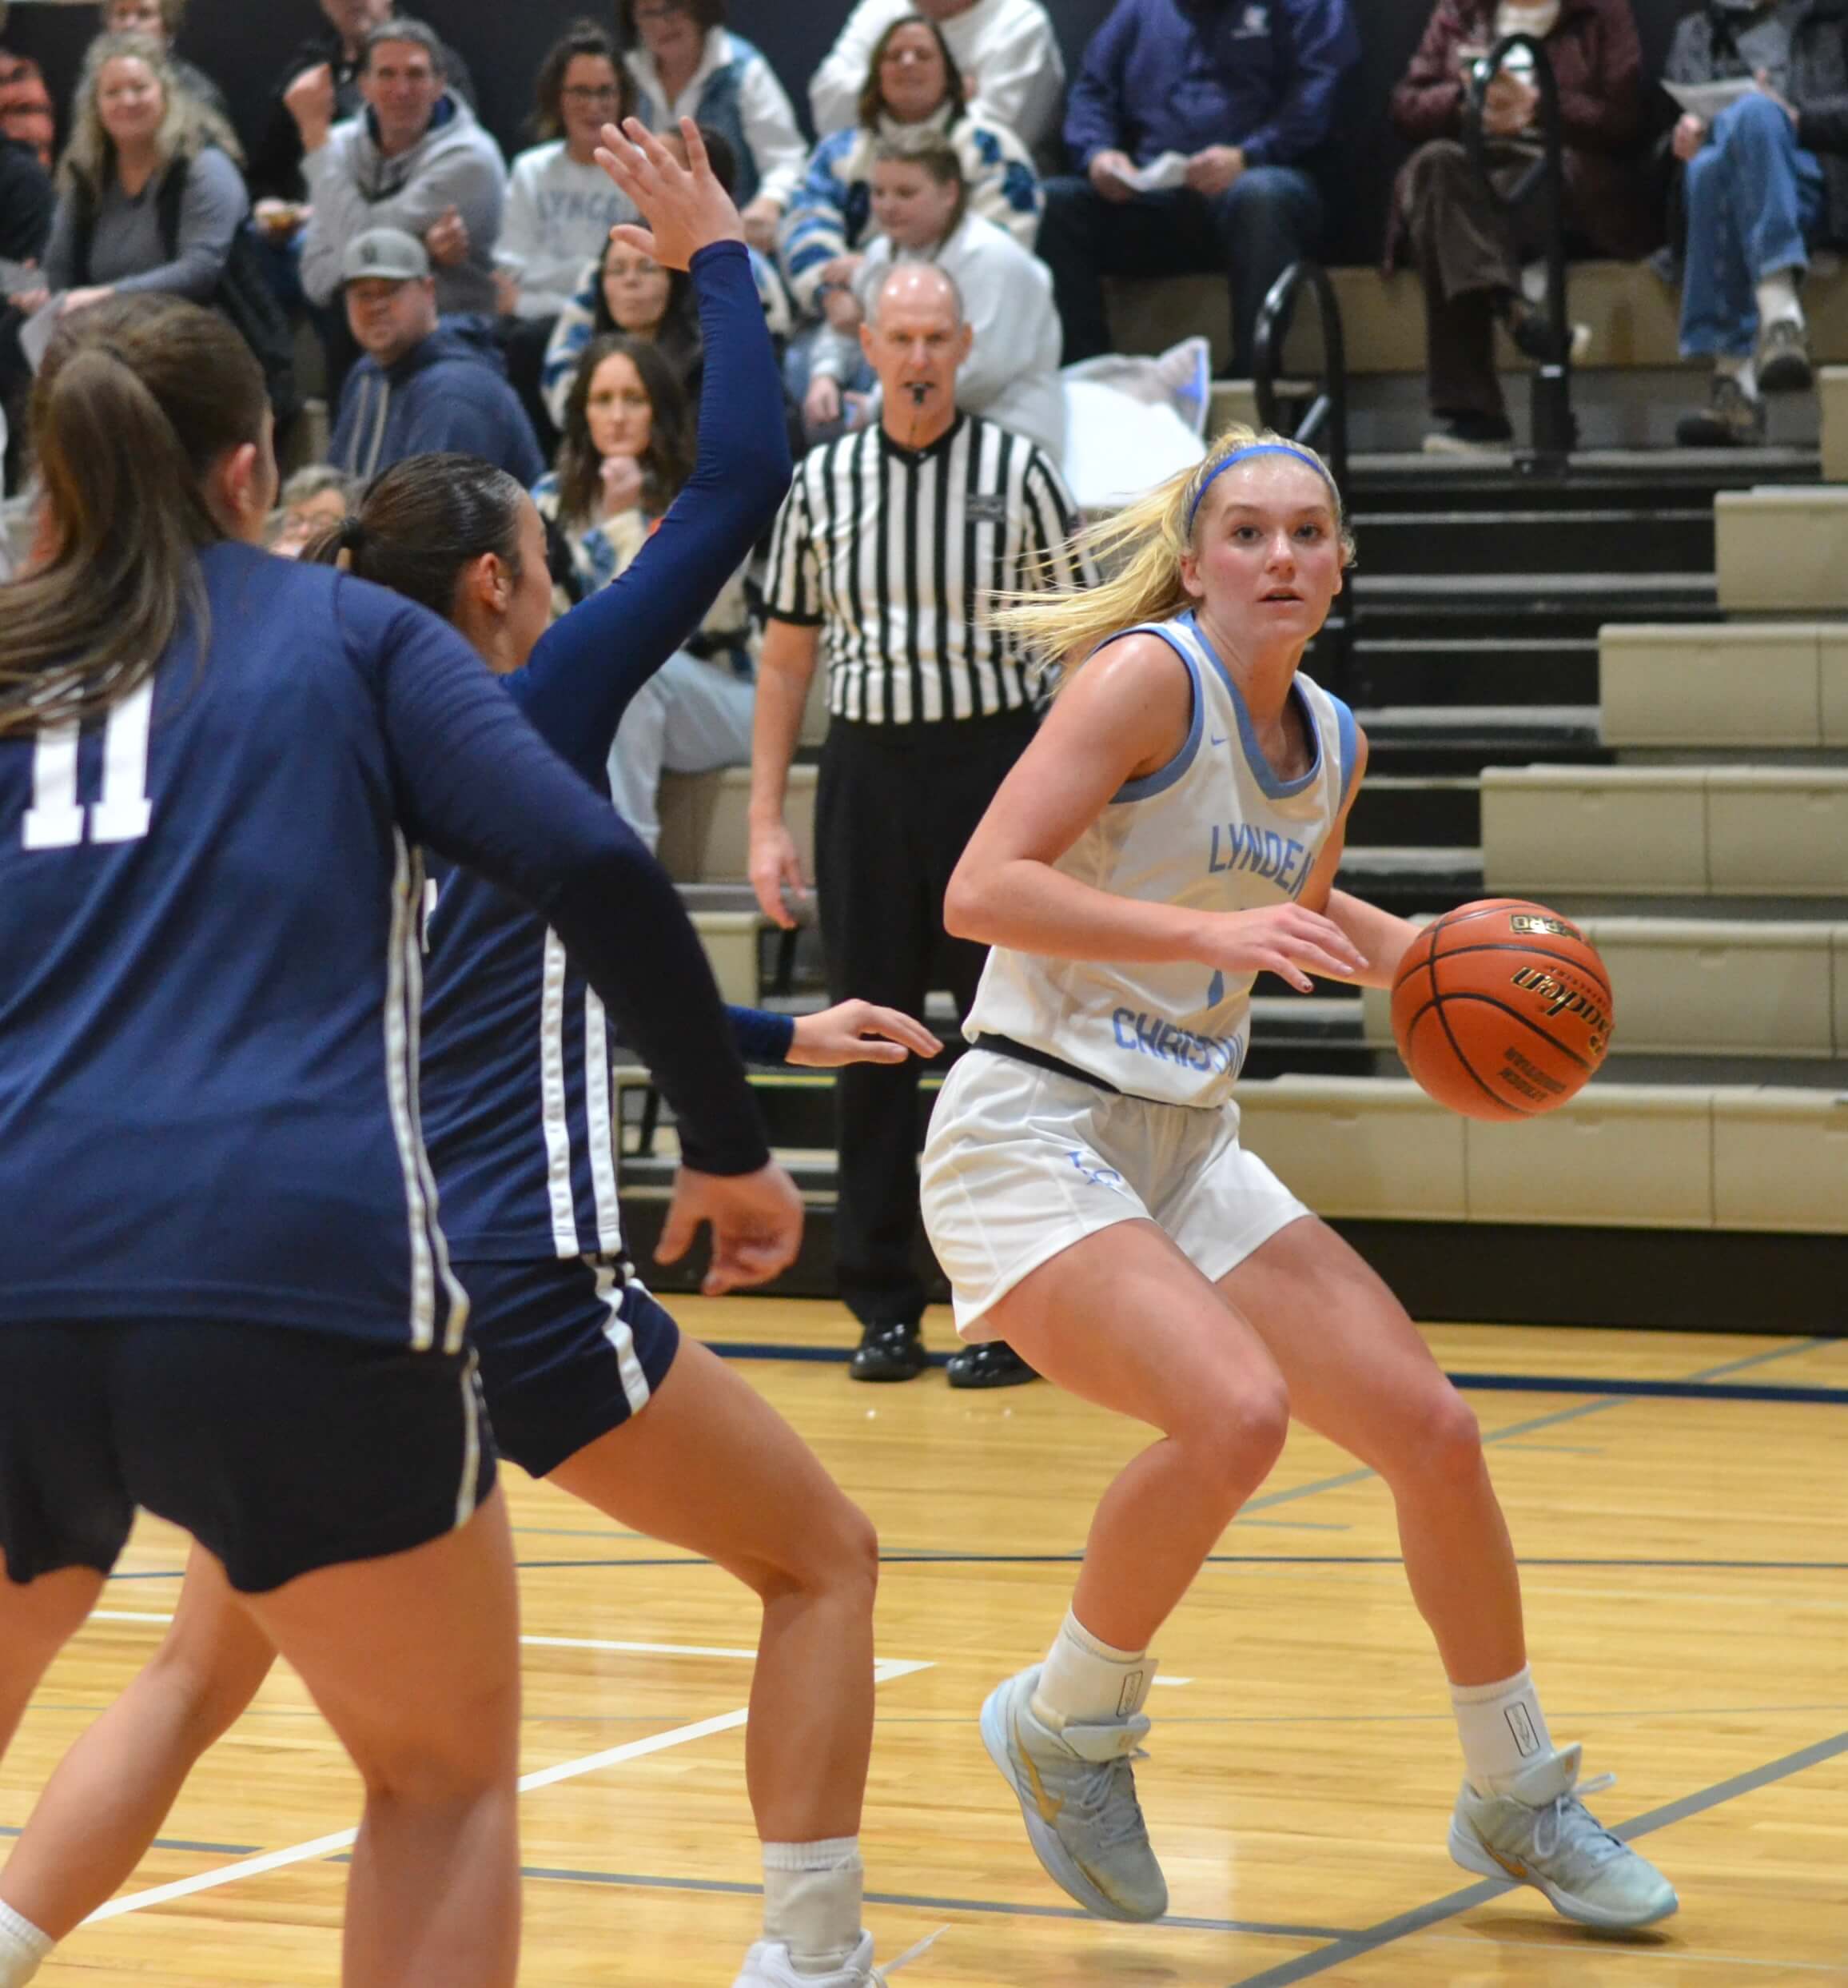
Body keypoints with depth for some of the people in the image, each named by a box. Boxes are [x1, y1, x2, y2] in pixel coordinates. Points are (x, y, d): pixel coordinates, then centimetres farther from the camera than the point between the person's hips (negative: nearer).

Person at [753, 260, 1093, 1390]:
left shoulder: (1017, 473, -1)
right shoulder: (822, 482, 6)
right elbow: (787, 658, 11)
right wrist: (767, 820, 5)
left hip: (993, 759, -2)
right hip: (866, 769, 2)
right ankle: (883, 1306, 13)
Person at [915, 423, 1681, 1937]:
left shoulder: (1332, 743, 9)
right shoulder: (1149, 675, -14)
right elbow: (981, 891, -23)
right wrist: (1215, 927, -30)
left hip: (1189, 1156, 8)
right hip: (1032, 1141, -8)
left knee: (1433, 1430, 2)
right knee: (1236, 1412, -30)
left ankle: (1519, 1800, 22)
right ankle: (1068, 1724, -5)